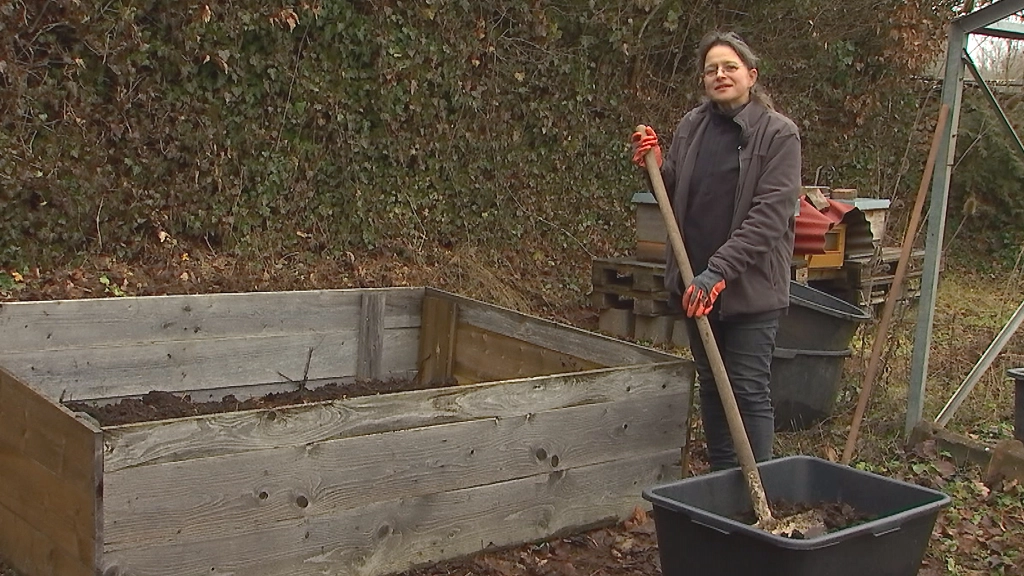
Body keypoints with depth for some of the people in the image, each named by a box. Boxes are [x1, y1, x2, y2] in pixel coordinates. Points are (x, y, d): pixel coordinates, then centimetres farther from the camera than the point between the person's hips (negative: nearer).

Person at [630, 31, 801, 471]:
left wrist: (719, 271, -23)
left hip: (750, 285, -6)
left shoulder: (778, 133, -8)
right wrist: (656, 166, -5)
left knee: (749, 389, -2)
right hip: (697, 283, 6)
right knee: (710, 385, 14)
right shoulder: (691, 126, 8)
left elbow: (770, 214, -16)